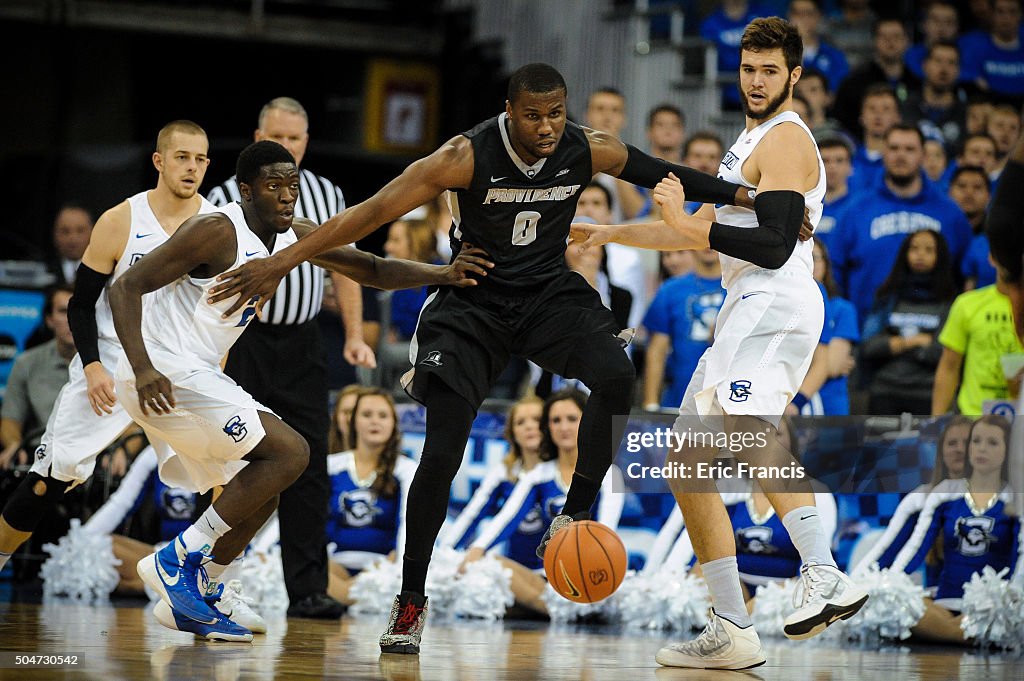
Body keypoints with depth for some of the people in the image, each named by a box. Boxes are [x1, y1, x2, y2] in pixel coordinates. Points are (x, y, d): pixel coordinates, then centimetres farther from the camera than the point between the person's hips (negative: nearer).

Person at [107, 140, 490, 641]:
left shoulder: (295, 236, 8)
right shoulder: (217, 232, -18)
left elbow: (373, 270, 14)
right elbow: (125, 288, -20)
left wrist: (442, 274, -5)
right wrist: (143, 369, -33)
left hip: (195, 375, 10)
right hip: (163, 375, -10)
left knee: (264, 482, 13)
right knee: (290, 452, -14)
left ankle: (191, 602, 15)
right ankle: (176, 560, -10)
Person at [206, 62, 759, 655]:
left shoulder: (590, 151, -13)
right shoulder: (468, 156, -23)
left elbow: (667, 176, 3)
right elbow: (373, 212, -23)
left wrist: (751, 198, 3)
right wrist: (281, 263, -27)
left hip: (551, 291, 3)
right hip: (474, 302, -2)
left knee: (617, 375, -27)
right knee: (441, 452, -11)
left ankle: (575, 517, -8)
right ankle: (412, 600, 3)